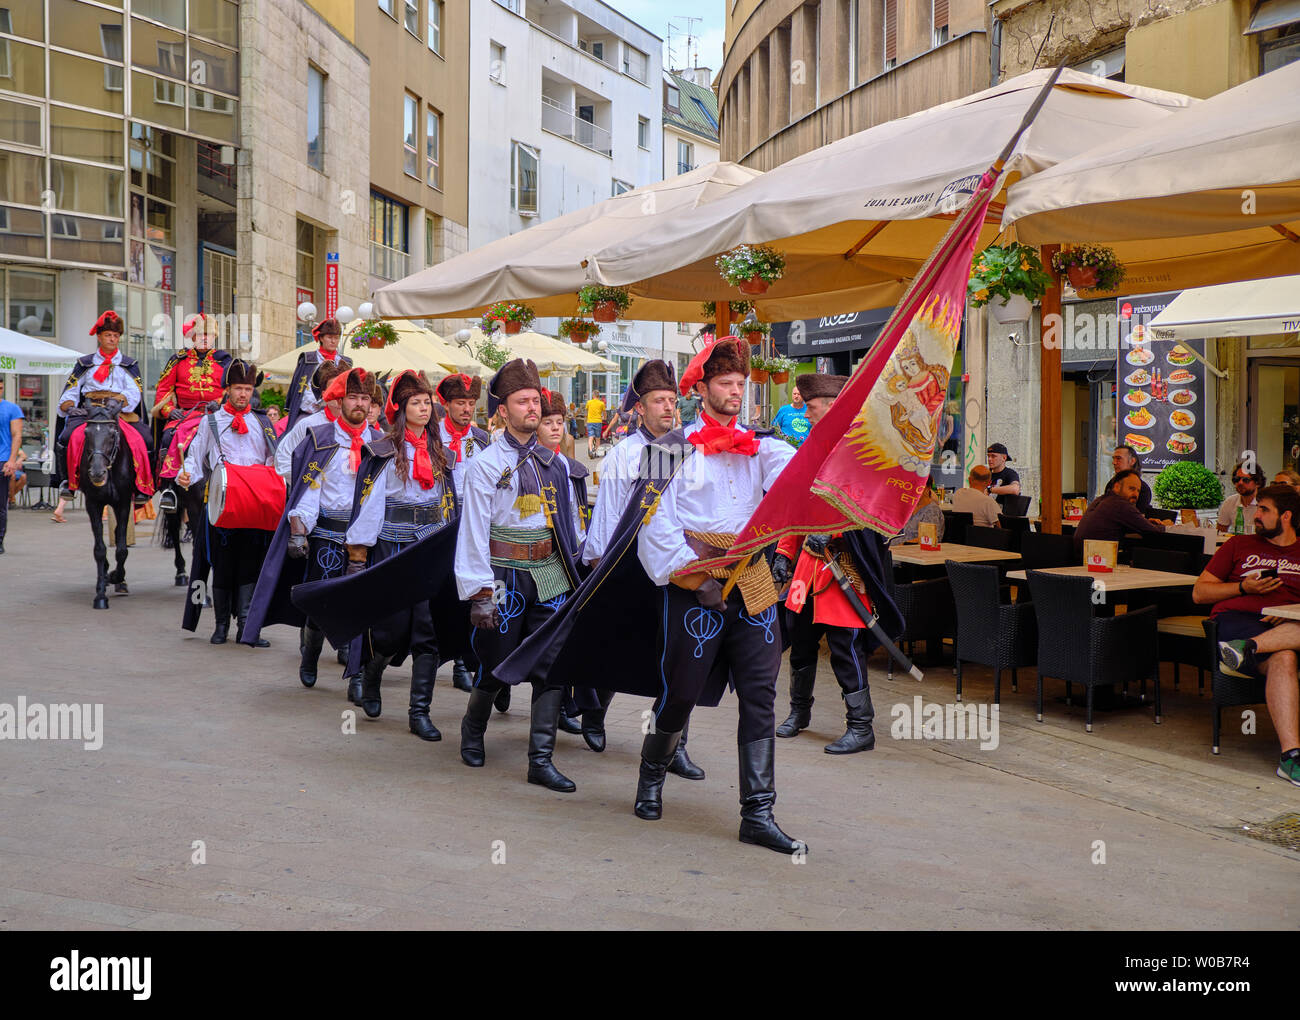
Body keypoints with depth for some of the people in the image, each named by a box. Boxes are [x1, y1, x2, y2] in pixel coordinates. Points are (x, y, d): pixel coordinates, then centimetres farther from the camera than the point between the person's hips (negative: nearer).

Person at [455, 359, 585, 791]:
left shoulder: (555, 461, 9)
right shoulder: (486, 465, -5)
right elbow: (474, 531, -7)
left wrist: (574, 568, 15)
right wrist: (479, 591, -12)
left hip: (551, 574, 4)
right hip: (506, 574, -4)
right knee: (496, 665, 5)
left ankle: (541, 760, 4)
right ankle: (472, 731, 35)